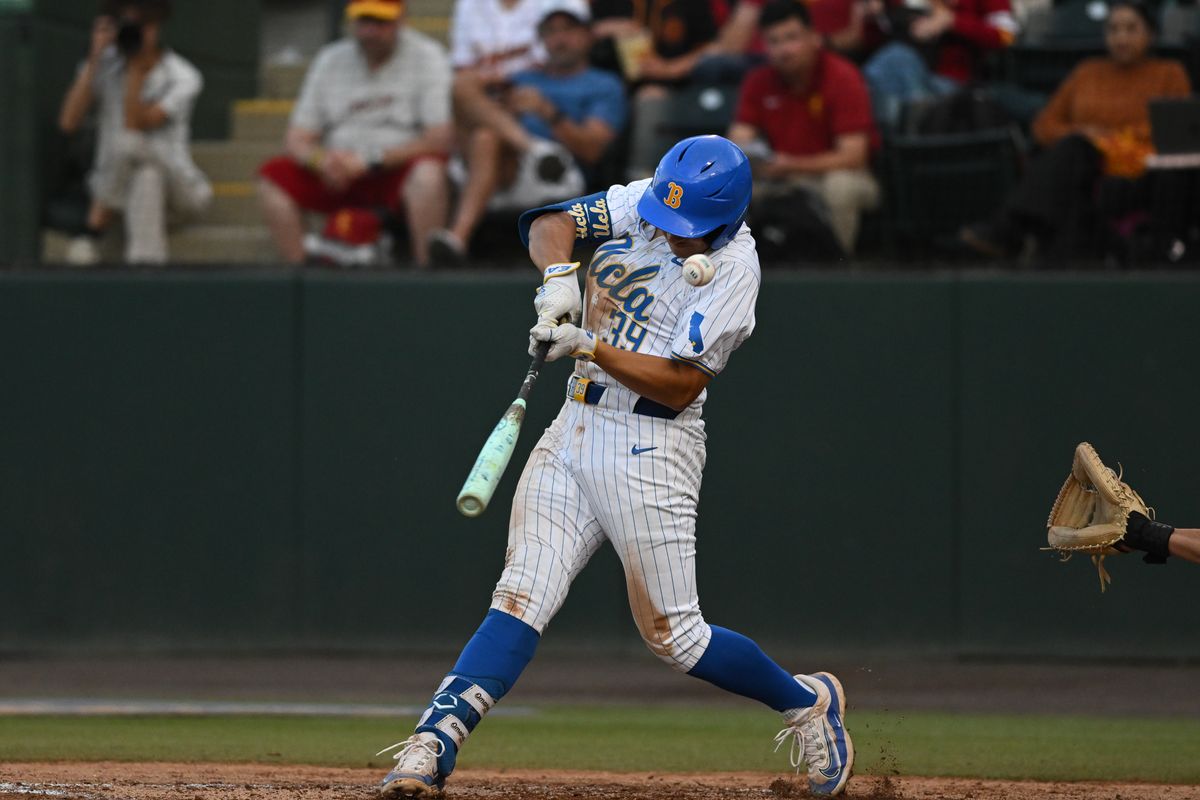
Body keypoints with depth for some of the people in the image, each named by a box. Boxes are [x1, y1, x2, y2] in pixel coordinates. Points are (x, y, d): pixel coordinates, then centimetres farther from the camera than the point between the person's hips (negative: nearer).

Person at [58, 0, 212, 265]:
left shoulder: (183, 78, -11)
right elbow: (69, 122, -13)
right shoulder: (106, 64, -1)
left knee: (131, 142, -33)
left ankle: (95, 228, -25)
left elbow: (136, 125, -22)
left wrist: (136, 67, -24)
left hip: (176, 184, -2)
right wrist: (94, 58, -15)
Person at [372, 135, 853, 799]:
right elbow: (551, 222, 0)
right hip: (573, 432, 5)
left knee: (671, 634, 1)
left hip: (649, 449, -5)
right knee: (520, 599, -8)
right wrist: (559, 277, -20)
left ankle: (807, 701, 23)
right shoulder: (645, 204, 3)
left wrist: (589, 347, -27)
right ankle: (432, 745, -19)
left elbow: (682, 385, -19)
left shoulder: (733, 269, -15)